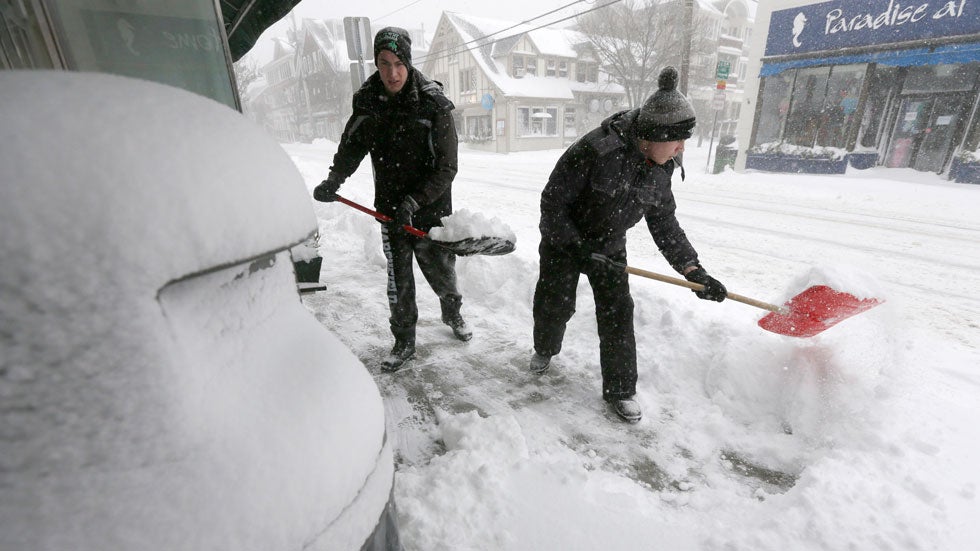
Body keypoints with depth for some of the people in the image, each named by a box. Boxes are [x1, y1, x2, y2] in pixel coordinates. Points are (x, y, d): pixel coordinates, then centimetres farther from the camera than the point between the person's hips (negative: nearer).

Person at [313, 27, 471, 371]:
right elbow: (351, 148, 11)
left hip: (432, 208, -2)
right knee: (398, 281, 5)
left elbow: (446, 169, -15)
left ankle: (452, 314, 44)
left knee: (441, 274, 13)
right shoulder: (367, 102, -1)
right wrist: (333, 181, -7)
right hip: (390, 211, 2)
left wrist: (414, 201, -24)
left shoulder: (433, 104, -12)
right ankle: (404, 342, 25)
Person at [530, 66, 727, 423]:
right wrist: (574, 243, -23)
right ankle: (544, 350, 41)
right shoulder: (596, 150, -29)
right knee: (555, 304, 7)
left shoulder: (661, 168, -8)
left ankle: (619, 390, 15)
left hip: (610, 248, 5)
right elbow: (552, 200, -22)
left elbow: (664, 223, 0)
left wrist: (692, 269, -7)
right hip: (564, 240, -4)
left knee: (617, 314, 0)